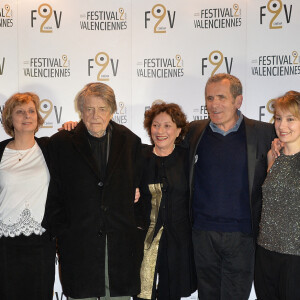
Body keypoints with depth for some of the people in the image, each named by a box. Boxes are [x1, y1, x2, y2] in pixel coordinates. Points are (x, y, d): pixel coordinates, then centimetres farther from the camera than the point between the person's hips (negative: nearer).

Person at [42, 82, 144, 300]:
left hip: (121, 241, 2)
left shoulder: (131, 142, 7)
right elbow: (53, 194, 2)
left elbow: (138, 188, 9)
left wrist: (136, 224, 2)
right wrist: (59, 229, -3)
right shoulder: (61, 143, 1)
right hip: (78, 243, -1)